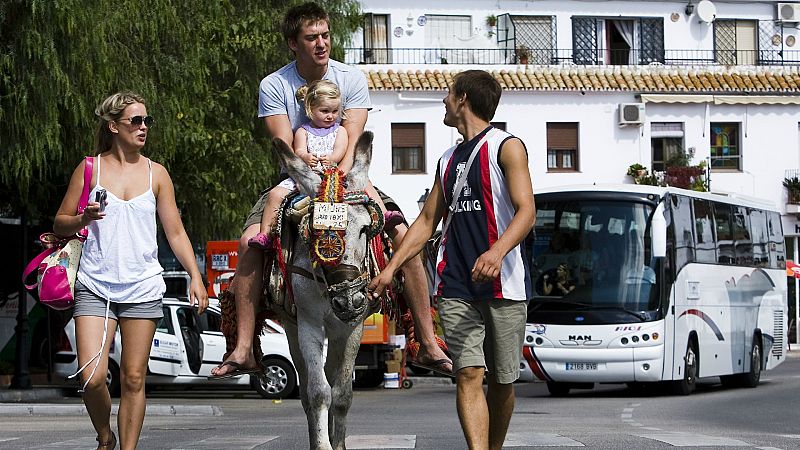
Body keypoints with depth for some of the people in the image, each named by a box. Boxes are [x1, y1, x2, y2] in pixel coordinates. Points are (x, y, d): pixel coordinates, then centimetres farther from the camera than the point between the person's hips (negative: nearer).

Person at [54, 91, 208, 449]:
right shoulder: (90, 169, 4)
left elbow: (176, 233, 10)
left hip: (143, 287, 2)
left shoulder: (156, 174, 9)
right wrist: (84, 219, -13)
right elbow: (60, 224, 8)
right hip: (95, 285, -1)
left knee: (133, 379, 0)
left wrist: (195, 276, -1)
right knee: (92, 377, -11)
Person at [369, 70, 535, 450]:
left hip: (504, 285, -4)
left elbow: (526, 212, -12)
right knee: (468, 375, -11)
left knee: (501, 382, 3)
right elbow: (428, 221, 26)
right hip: (456, 287, 5)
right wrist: (391, 268, 17)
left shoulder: (506, 147, 0)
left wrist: (497, 251, -30)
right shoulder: (449, 160, 21)